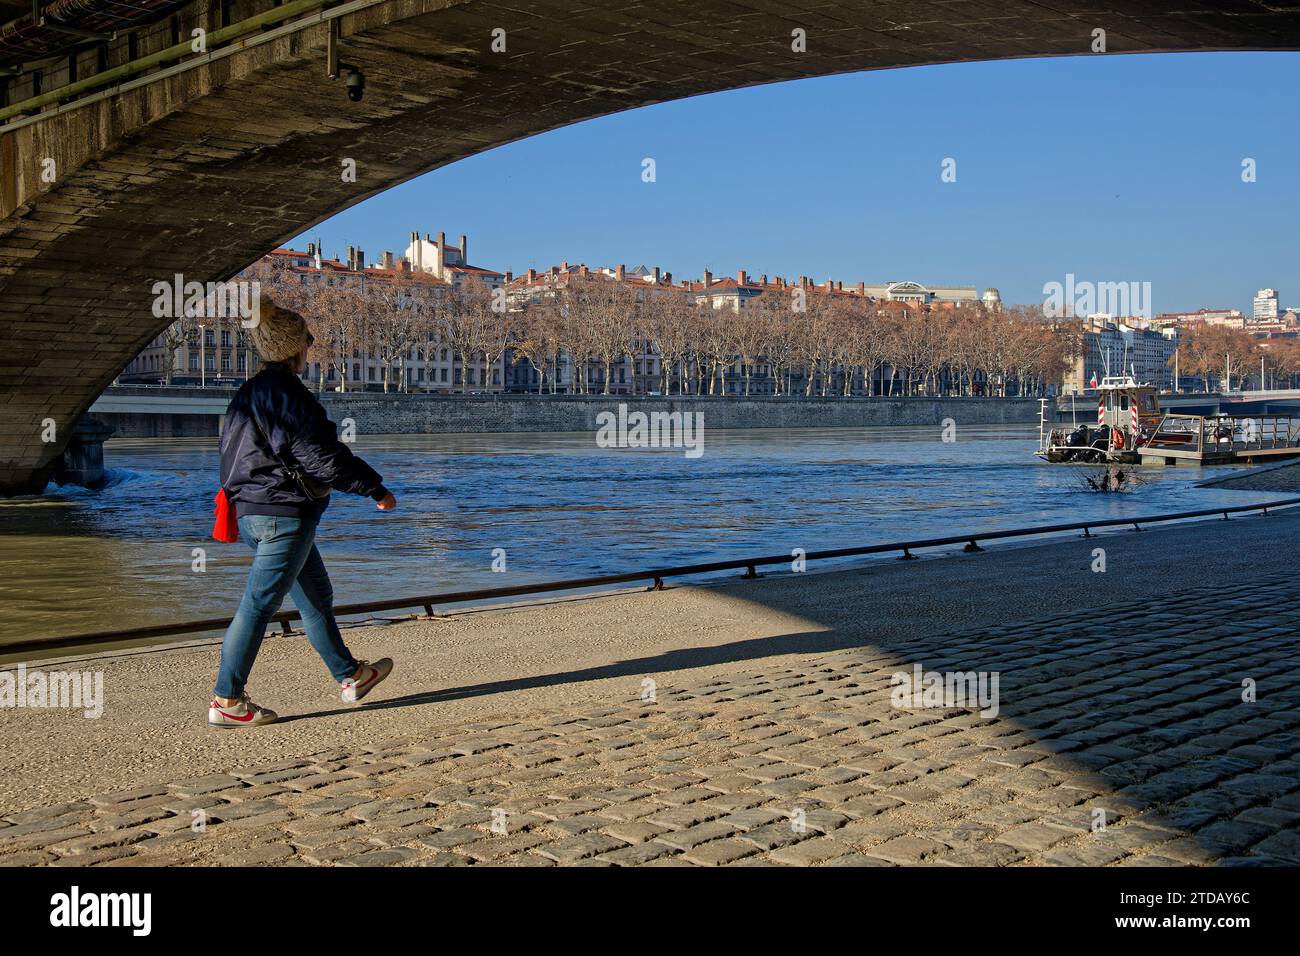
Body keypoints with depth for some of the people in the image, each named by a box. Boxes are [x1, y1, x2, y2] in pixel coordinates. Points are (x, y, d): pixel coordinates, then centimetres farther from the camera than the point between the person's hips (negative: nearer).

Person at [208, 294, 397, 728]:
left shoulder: (248, 394, 13)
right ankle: (226, 700, 0)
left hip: (252, 511, 10)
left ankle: (350, 676, 29)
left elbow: (231, 449, 20)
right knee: (259, 604, -5)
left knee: (317, 596, 18)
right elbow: (324, 458, -18)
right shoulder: (289, 395, -17)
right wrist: (377, 489, -8)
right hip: (284, 515, -10)